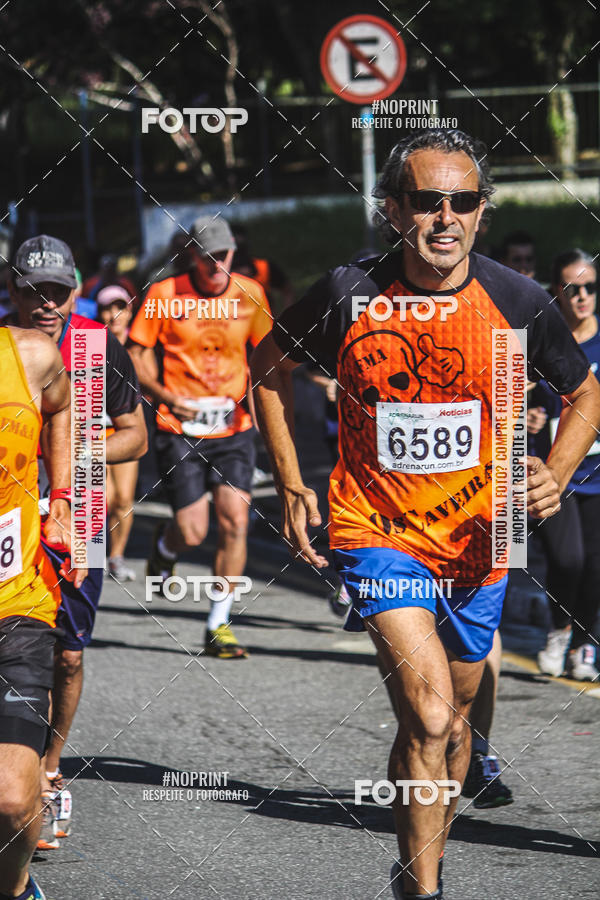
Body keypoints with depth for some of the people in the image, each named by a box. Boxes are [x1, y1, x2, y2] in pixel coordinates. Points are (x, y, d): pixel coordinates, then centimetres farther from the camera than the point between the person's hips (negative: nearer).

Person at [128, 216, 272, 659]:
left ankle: (219, 626, 1)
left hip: (234, 428, 2)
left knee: (235, 522, -10)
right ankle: (164, 547, 33)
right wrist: (169, 397, -12)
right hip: (181, 430, -2)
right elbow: (136, 355, 0)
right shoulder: (164, 295, -6)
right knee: (193, 532, -6)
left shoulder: (249, 294, 2)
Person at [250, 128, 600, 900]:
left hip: (477, 544, 3)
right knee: (428, 715, -20)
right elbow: (269, 367, 6)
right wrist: (290, 484, 2)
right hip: (376, 532, -3)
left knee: (451, 721, 16)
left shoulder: (517, 302, -9)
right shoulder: (349, 295, -12)